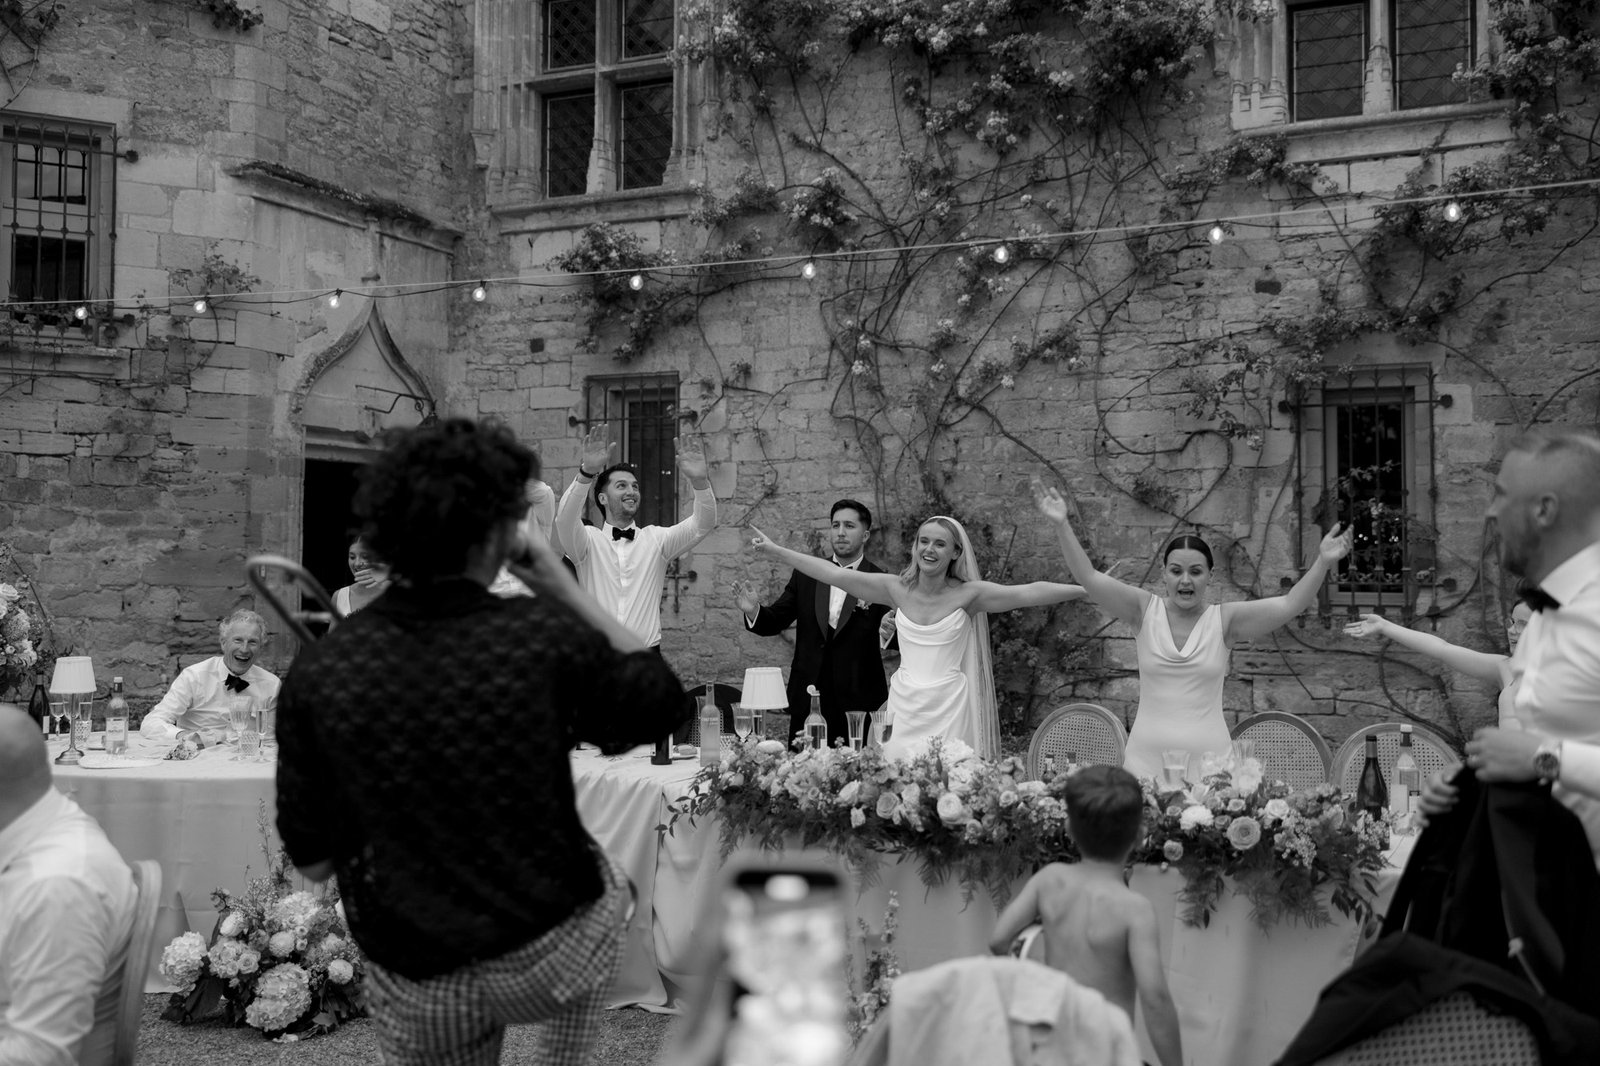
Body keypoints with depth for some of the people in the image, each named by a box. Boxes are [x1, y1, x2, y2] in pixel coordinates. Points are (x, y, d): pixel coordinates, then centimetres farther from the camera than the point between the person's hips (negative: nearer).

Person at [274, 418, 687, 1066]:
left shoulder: (318, 672, -13)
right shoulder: (546, 636, -20)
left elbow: (313, 863, -5)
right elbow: (664, 704, -1)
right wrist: (568, 592, 0)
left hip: (419, 988, 1)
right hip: (550, 960, -1)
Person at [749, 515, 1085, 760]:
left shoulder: (967, 594, -4)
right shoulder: (897, 589, 2)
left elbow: (1028, 593, -12)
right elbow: (834, 574, 2)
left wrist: (1087, 589, -21)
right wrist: (776, 550, 1)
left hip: (950, 706, -2)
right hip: (904, 705, 3)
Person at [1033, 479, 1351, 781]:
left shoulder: (1224, 619, 1)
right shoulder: (1145, 611, 1)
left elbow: (1289, 604, -6)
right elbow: (1090, 577, -6)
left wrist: (1323, 563, -20)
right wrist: (1062, 525, -17)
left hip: (1209, 756, 0)